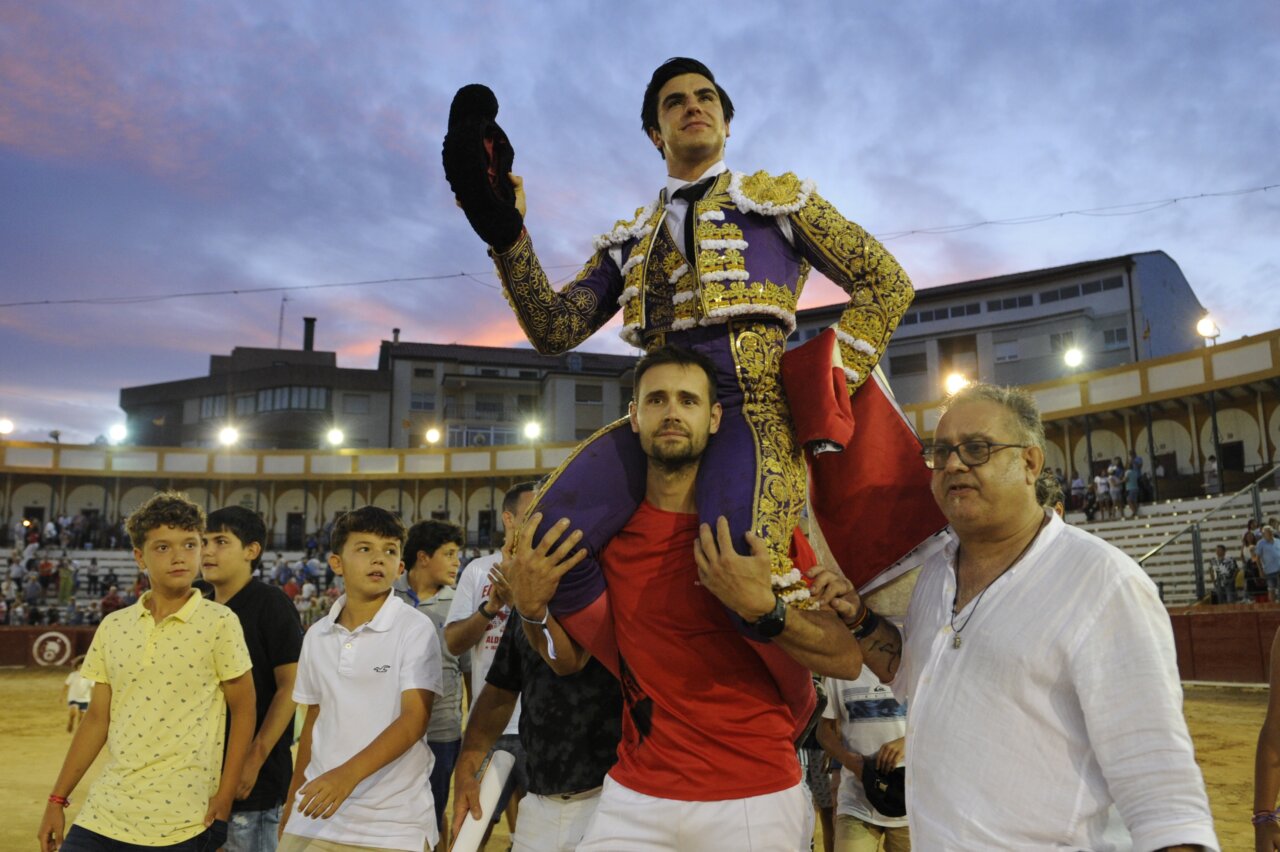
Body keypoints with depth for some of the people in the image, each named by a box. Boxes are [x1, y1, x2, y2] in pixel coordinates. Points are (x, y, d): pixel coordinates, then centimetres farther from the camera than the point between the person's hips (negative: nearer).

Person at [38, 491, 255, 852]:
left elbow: (243, 711, -4)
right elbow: (97, 718, 12)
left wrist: (224, 799, -8)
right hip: (104, 812, 4)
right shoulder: (112, 627, 6)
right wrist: (58, 798, 11)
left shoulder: (219, 623, -8)